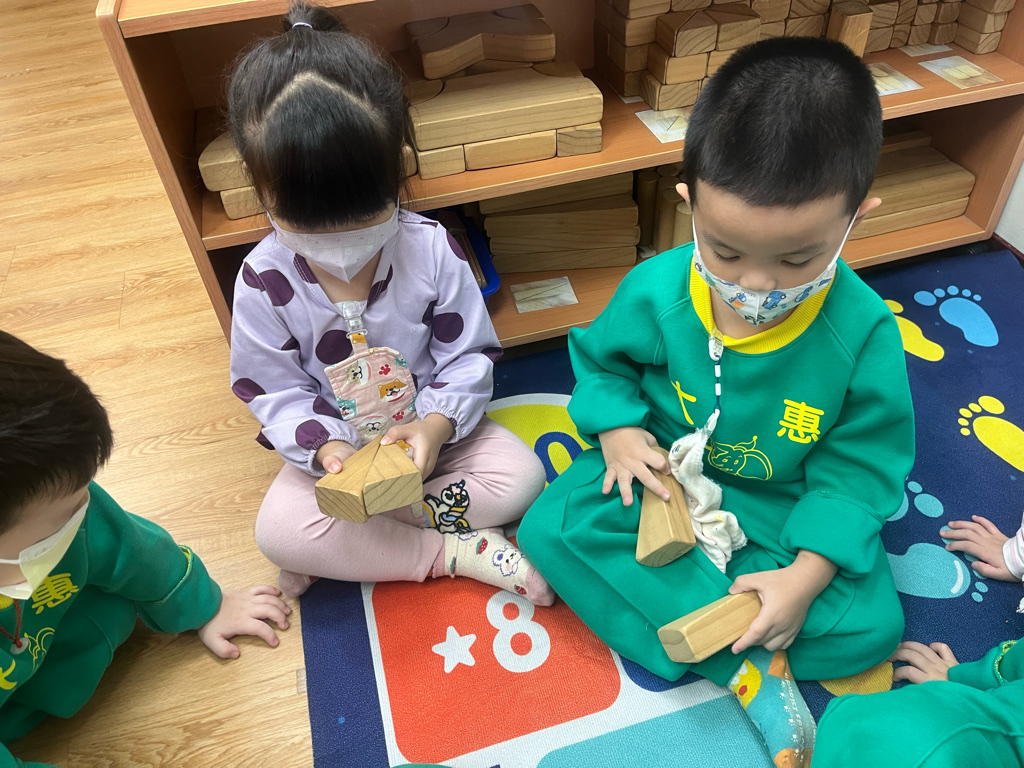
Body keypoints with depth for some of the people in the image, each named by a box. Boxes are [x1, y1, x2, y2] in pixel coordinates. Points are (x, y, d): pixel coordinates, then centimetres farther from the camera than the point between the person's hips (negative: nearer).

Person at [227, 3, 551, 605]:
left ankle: (343, 548, -12)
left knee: (521, 475, -18)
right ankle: (455, 551, -16)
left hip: (433, 431, 1)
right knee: (277, 529, -23)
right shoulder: (264, 281, -17)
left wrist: (437, 424, -29)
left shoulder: (432, 250, -18)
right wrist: (324, 448, -27)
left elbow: (471, 357, -11)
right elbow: (275, 393, -9)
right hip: (337, 449, 0)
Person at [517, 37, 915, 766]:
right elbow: (601, 358, 0)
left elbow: (858, 466, -13)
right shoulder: (656, 290, -20)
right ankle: (748, 662, -17)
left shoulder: (864, 331, -22)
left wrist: (804, 576, -22)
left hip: (785, 507, 0)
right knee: (550, 527, -20)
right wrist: (616, 428, -19)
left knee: (871, 623, -17)